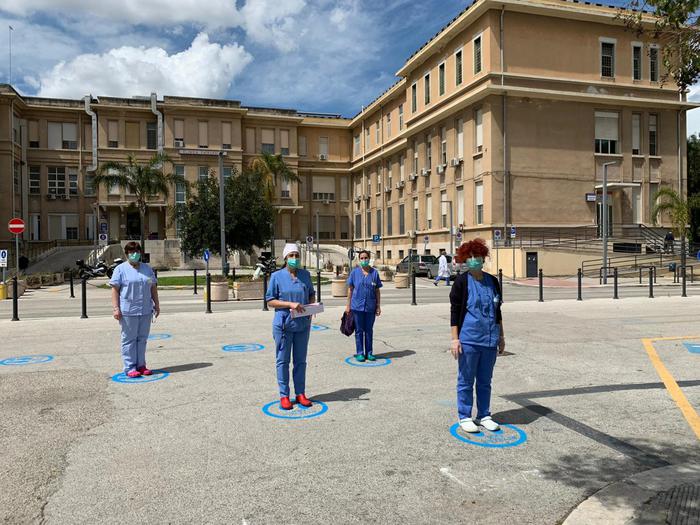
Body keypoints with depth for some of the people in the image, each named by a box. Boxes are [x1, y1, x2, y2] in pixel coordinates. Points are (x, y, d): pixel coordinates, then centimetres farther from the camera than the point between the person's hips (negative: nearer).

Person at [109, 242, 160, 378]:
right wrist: (115, 308, -12)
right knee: (129, 339, 0)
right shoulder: (120, 269, 0)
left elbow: (153, 288, 16)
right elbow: (115, 289, -5)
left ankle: (141, 365, 17)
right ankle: (130, 368, 6)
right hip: (128, 311, -4)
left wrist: (156, 305, 12)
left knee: (142, 338, 9)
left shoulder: (147, 268, 14)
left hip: (146, 310, 5)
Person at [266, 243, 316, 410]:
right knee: (283, 360, 3)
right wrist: (290, 304, -18)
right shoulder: (277, 276, -5)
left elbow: (311, 294, 19)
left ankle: (300, 393, 21)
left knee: (300, 360, 11)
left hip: (303, 324, 4)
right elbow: (270, 300, -5)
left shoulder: (305, 274, 7)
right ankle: (284, 396, 13)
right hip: (283, 324, -4)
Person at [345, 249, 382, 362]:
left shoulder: (374, 273, 4)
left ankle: (369, 353, 18)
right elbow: (350, 289, 4)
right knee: (359, 330, 5)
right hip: (357, 306, -1)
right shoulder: (355, 272, 1)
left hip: (370, 306, 1)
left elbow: (377, 291, 6)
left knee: (369, 330, 9)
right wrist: (348, 305, 1)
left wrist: (378, 306, 3)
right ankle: (360, 353, 14)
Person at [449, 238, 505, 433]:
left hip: (490, 340, 5)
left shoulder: (492, 281, 8)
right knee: (466, 380, 6)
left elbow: (497, 311, 15)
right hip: (468, 339, -5)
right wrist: (455, 339, -12)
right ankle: (464, 417, 18)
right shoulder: (462, 281, -7)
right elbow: (454, 311, -7)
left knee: (485, 381, 14)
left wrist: (501, 337, 14)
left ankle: (484, 416, 27)